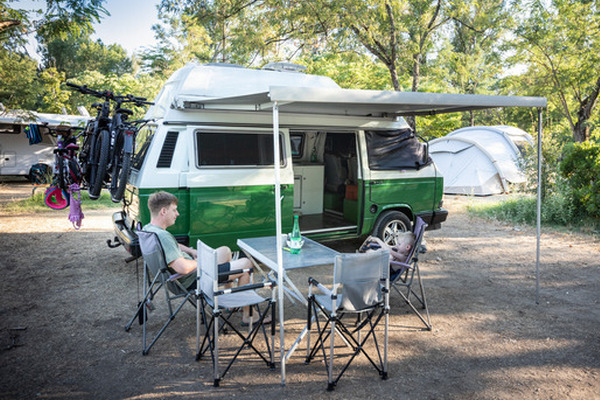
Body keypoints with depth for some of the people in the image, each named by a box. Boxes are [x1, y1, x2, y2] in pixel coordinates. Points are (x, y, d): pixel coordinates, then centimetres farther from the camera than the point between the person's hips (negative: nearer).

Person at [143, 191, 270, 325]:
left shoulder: (147, 229, 0)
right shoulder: (162, 236, -32)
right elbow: (183, 268, -38)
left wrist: (191, 251, 5)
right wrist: (199, 261, -18)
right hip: (192, 281, -11)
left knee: (225, 250, 27)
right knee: (246, 264, -3)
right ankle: (247, 316, 10)